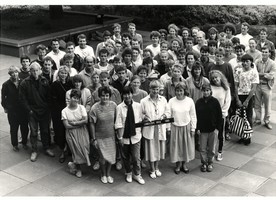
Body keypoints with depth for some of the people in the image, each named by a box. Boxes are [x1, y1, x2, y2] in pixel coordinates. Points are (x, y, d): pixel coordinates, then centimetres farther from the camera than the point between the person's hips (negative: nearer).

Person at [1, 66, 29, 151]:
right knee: (13, 129, 11)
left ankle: (24, 143, 29)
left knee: (25, 128, 9)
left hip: (23, 110, 1)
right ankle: (15, 145, 26)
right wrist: (5, 107, 0)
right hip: (12, 111, -1)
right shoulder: (6, 85, -6)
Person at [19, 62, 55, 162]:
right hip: (32, 112, -2)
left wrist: (48, 107, -2)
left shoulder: (44, 81, -1)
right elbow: (22, 99, -6)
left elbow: (49, 96, 5)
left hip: (44, 111, 2)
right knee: (33, 132, 4)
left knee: (45, 130, 12)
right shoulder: (25, 83, -9)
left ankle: (47, 148, 27)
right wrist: (29, 110, -9)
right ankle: (34, 151, 16)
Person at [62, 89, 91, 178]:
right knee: (77, 151, 0)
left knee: (84, 149, -6)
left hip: (82, 133, 1)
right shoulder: (64, 111, -6)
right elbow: (67, 126, -12)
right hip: (71, 134, -1)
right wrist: (79, 124, -12)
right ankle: (78, 169, 26)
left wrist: (74, 123, -14)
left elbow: (85, 120, -11)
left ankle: (73, 164, 20)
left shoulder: (81, 108, -2)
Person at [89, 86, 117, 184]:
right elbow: (92, 124, -11)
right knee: (103, 157, 10)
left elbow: (116, 120, 2)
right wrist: (93, 139, -10)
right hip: (100, 137, -3)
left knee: (111, 156, 12)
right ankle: (103, 175, 34)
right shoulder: (95, 108, -18)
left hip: (111, 136, 3)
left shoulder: (113, 105, -9)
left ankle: (108, 174, 35)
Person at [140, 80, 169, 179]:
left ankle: (157, 168, 31)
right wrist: (145, 117, -19)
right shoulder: (144, 101, -6)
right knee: (151, 148, 4)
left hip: (160, 128, 3)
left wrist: (164, 116, -9)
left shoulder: (163, 99, 2)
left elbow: (167, 112, 11)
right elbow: (140, 114, 0)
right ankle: (152, 170, 21)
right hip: (149, 129, -3)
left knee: (159, 148, 12)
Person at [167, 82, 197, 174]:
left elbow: (193, 116, -1)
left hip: (186, 127, 0)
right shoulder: (171, 101, -7)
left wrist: (193, 128, -1)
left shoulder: (189, 101, -7)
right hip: (175, 127, 0)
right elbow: (168, 115, -3)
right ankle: (178, 164, 24)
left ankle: (184, 164, 27)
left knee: (186, 145, 10)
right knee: (176, 145, 8)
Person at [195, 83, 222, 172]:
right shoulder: (199, 102, -1)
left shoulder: (215, 101, -6)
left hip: (213, 129, -1)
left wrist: (217, 128, -7)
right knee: (203, 148, 7)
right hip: (202, 130, 1)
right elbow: (196, 116, 3)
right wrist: (197, 128, -2)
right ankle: (204, 163, 23)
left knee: (211, 148, 9)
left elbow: (219, 115, -2)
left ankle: (210, 163, 26)